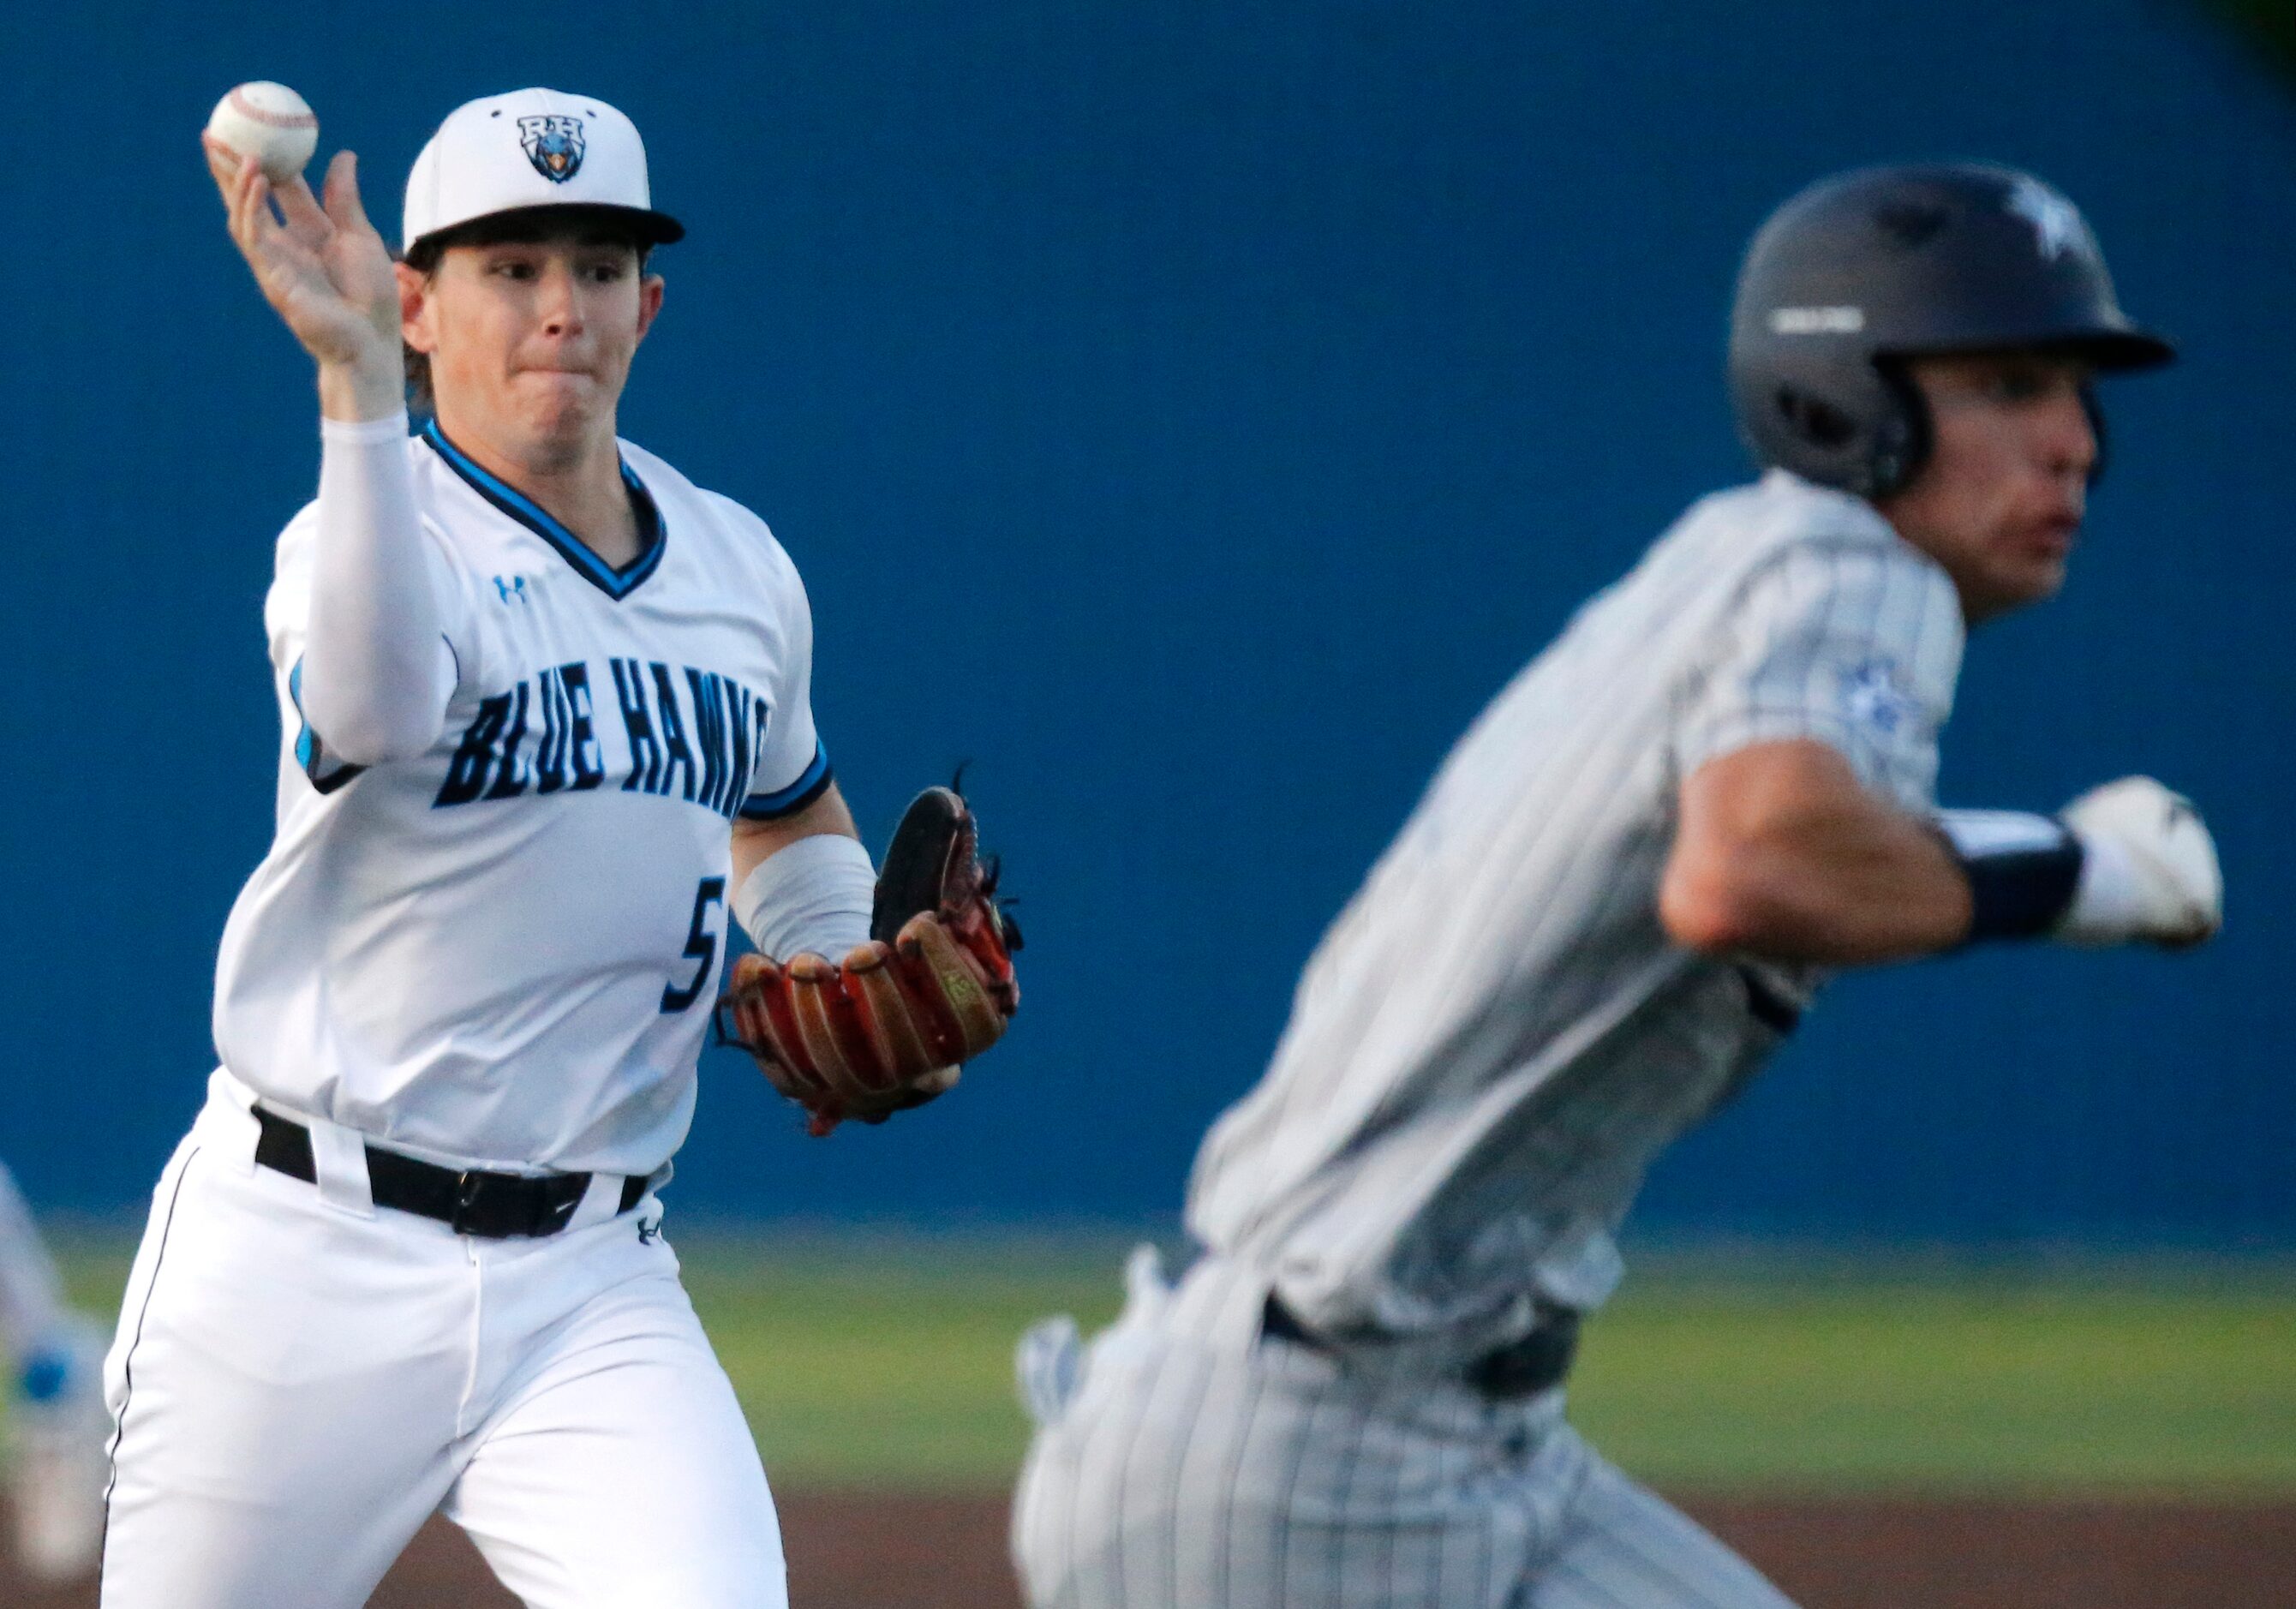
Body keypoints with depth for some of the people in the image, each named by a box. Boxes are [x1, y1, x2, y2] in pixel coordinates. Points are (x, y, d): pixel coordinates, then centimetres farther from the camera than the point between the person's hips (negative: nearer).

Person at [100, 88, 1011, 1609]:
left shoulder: (742, 570, 10)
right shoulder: (381, 532, -10)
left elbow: (789, 811, 32)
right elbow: (375, 706, -36)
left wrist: (851, 969, 11)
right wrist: (357, 382, -43)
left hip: (593, 1288, 4)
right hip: (312, 1256, -4)